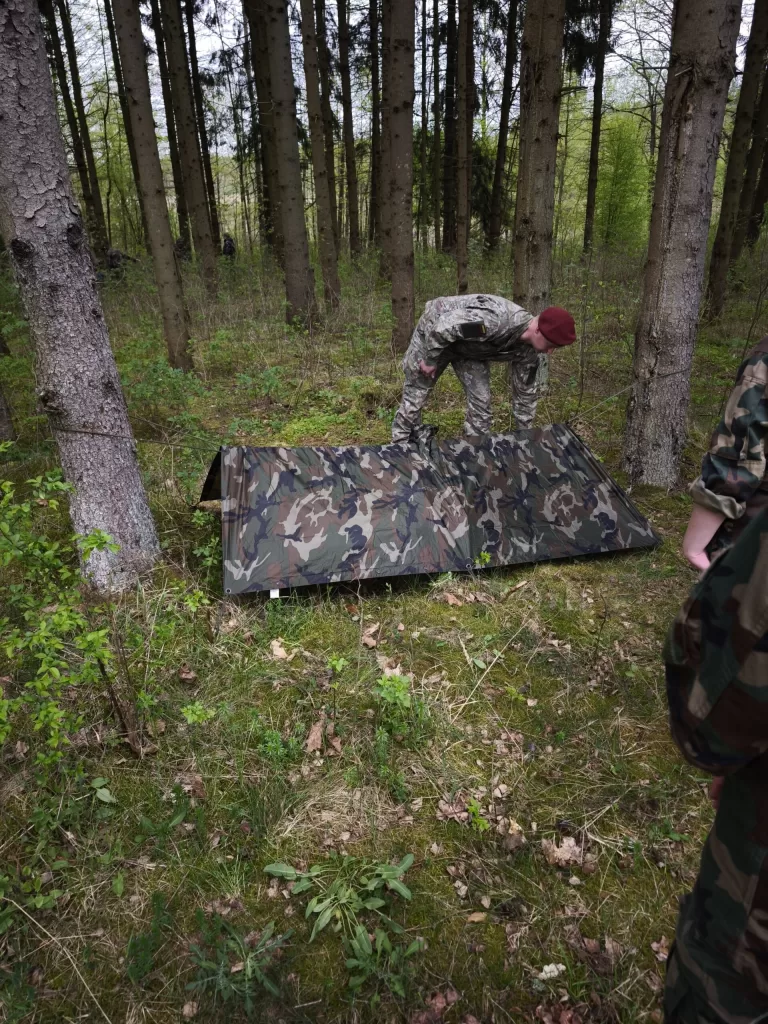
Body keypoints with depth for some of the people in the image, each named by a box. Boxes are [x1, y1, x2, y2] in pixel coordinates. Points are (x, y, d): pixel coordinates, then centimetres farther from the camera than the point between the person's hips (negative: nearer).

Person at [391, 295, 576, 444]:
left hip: (469, 347, 6)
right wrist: (430, 360, -21)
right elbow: (441, 328, -35)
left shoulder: (529, 352, -18)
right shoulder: (495, 318, -43)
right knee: (415, 393, 2)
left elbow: (525, 391, -3)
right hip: (434, 334, -6)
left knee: (481, 399, -3)